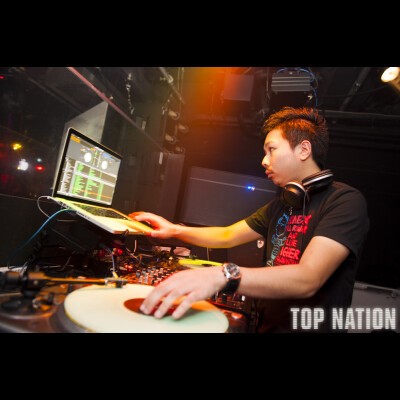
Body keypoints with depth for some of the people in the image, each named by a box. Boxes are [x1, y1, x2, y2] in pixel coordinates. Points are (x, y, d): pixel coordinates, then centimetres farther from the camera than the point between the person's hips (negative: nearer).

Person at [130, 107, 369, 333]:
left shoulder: (346, 201, -15)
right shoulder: (281, 204, 9)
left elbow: (307, 279, -28)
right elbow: (228, 236, 12)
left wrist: (222, 276, -39)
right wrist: (175, 230, 3)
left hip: (310, 326, -6)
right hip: (266, 324, 6)